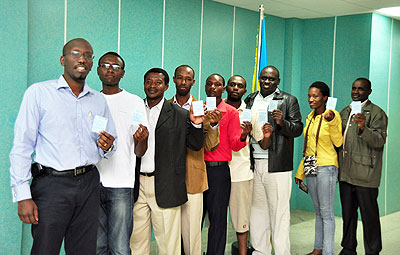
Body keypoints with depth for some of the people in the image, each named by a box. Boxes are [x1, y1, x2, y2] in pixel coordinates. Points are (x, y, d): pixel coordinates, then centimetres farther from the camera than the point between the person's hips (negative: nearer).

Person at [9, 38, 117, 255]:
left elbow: (110, 146, 20)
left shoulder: (99, 101, 12)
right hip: (52, 184, -4)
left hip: (88, 184, 4)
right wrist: (23, 196, -11)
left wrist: (107, 147, -5)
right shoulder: (38, 92, -1)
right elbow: (22, 146, -5)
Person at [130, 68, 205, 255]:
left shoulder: (180, 115, 3)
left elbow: (195, 146, 2)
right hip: (136, 185, 2)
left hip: (165, 188, -2)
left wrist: (195, 124, -14)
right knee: (137, 240, 11)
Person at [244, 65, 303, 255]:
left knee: (279, 211, -2)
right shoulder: (250, 100, 17)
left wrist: (282, 122, -19)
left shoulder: (288, 100, 4)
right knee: (256, 210, 11)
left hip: (277, 165, -4)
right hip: (253, 163, 4)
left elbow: (298, 129, -1)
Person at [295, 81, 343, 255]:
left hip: (326, 167, -7)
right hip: (310, 168, 7)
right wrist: (300, 172, 18)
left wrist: (331, 122, -28)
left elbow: (338, 142, -16)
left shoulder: (333, 115, -8)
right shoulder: (310, 117, 12)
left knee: (326, 211, -3)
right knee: (318, 210, 14)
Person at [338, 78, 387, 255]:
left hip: (365, 174, -6)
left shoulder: (377, 113, -5)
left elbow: (379, 141, -16)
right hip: (345, 173, 7)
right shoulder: (345, 112, 17)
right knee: (347, 213, 15)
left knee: (369, 215, 0)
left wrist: (363, 128, -31)